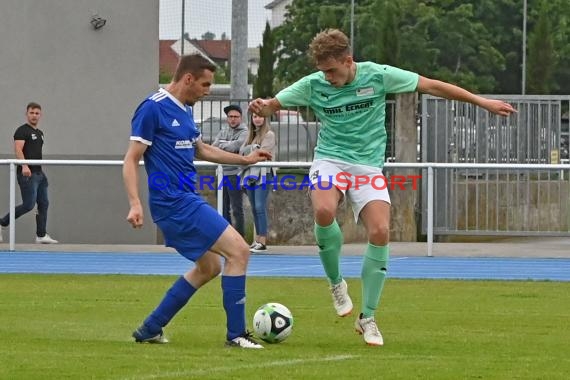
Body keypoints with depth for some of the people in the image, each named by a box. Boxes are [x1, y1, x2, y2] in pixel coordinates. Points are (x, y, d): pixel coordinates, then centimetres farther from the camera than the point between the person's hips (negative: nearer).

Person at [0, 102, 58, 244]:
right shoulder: (22, 131, -7)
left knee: (43, 204, 5)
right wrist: (24, 166, -33)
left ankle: (41, 235, 9)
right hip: (27, 174, -9)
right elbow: (18, 149, -20)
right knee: (28, 205, -12)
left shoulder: (40, 133, 19)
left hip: (39, 173, 9)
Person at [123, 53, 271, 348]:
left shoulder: (184, 110, 14)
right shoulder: (153, 108, -13)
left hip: (186, 200, 10)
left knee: (209, 267, 18)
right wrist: (135, 204, -25)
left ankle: (150, 329, 20)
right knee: (238, 250, -11)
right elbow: (131, 160, -15)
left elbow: (201, 150, 30)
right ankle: (235, 334, -6)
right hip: (175, 202, -10)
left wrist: (245, 159, 28)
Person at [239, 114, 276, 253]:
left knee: (260, 207, -14)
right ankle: (257, 239, 14)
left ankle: (262, 241, -15)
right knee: (254, 208, 9)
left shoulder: (269, 134, -2)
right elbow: (242, 150, 12)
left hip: (263, 174, -7)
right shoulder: (251, 135, 19)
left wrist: (248, 152, -1)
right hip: (250, 174, 7)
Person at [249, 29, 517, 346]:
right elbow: (274, 104, 4)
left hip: (368, 165, 0)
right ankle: (337, 282, -5)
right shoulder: (313, 85, -5)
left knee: (380, 232, -19)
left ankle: (368, 317, -4)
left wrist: (482, 102, -1)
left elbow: (432, 86, -2)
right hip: (330, 161, 0)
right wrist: (262, 107, -23)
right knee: (324, 212, -32)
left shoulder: (378, 76, -8)